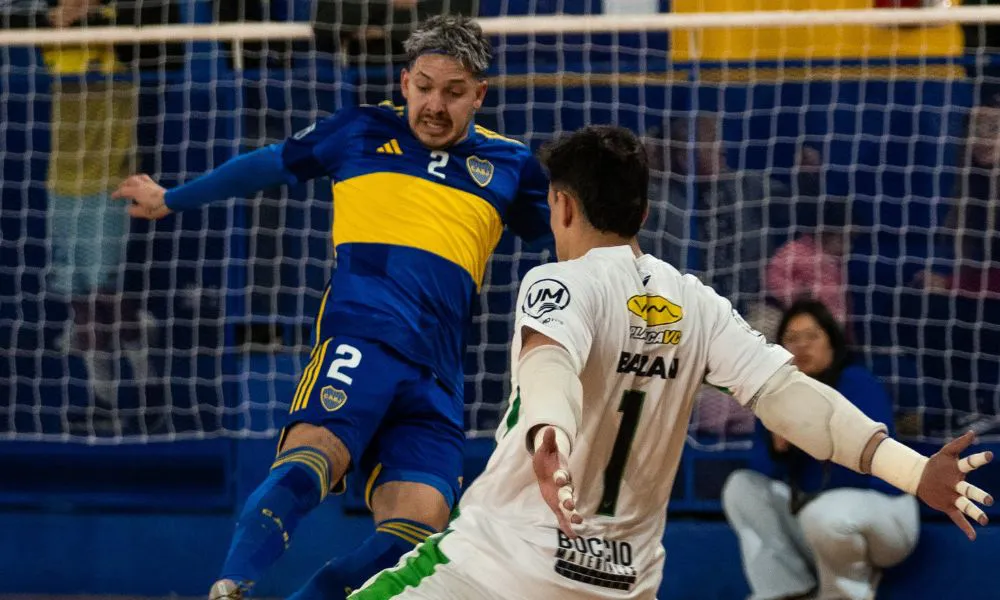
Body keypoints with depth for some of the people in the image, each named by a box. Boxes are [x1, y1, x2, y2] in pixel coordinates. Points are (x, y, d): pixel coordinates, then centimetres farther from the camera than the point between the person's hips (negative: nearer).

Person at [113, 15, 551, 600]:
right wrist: (170, 200, 40)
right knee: (316, 453, -33)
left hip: (437, 380, 3)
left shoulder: (510, 165, 17)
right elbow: (265, 166, 29)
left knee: (417, 525, -20)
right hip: (358, 339, -3)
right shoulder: (360, 133, 15)